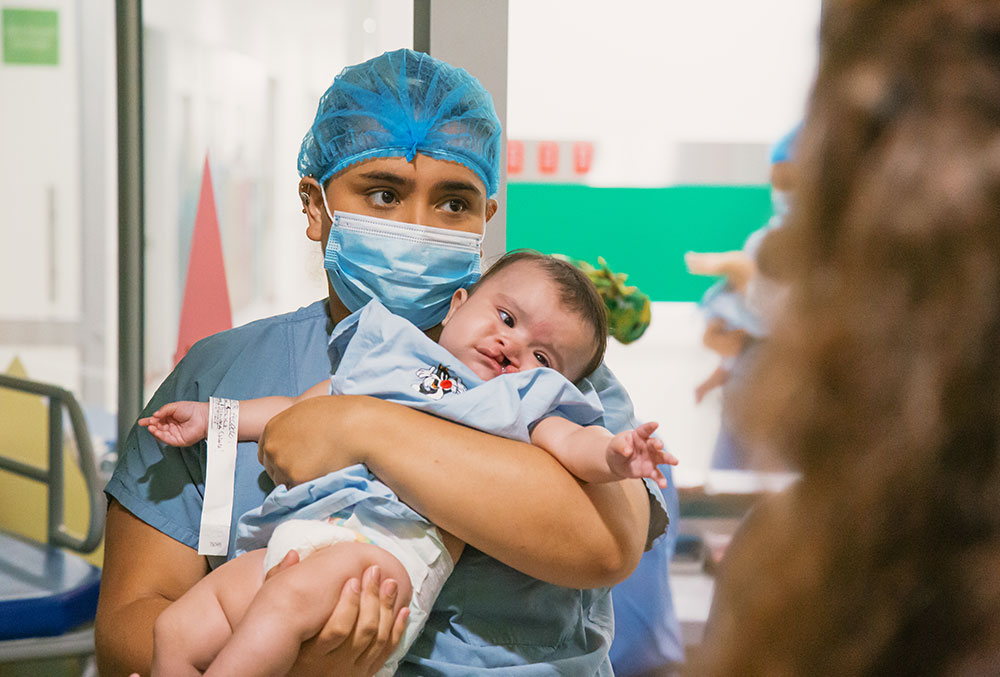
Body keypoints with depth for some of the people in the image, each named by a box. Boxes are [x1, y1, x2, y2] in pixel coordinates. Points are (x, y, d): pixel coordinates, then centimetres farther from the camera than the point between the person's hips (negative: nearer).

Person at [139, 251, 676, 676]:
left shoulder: (524, 400, 17)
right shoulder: (385, 352, 27)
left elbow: (573, 443, -2)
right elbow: (298, 409, 37)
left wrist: (612, 454, -25)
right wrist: (210, 417, 36)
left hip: (396, 546, -5)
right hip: (293, 536, 6)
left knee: (287, 602, -33)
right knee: (178, 628, -5)